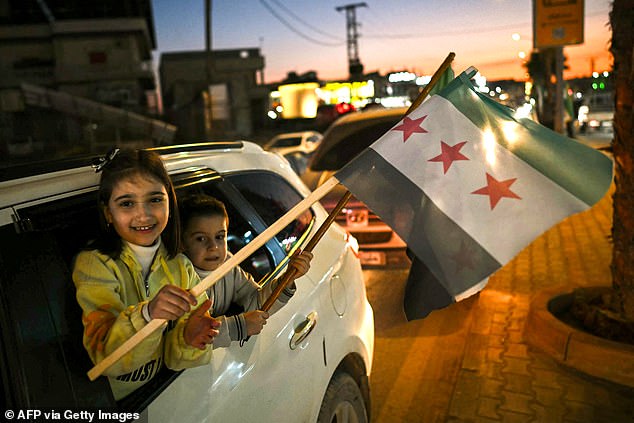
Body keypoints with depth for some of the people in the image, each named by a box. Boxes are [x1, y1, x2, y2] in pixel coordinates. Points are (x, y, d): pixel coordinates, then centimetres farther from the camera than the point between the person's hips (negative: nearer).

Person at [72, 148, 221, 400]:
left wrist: (189, 339, -23)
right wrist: (146, 315, -33)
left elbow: (174, 357, -3)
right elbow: (106, 358, -17)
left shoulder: (181, 267, 1)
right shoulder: (94, 264, -9)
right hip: (117, 404, -3)